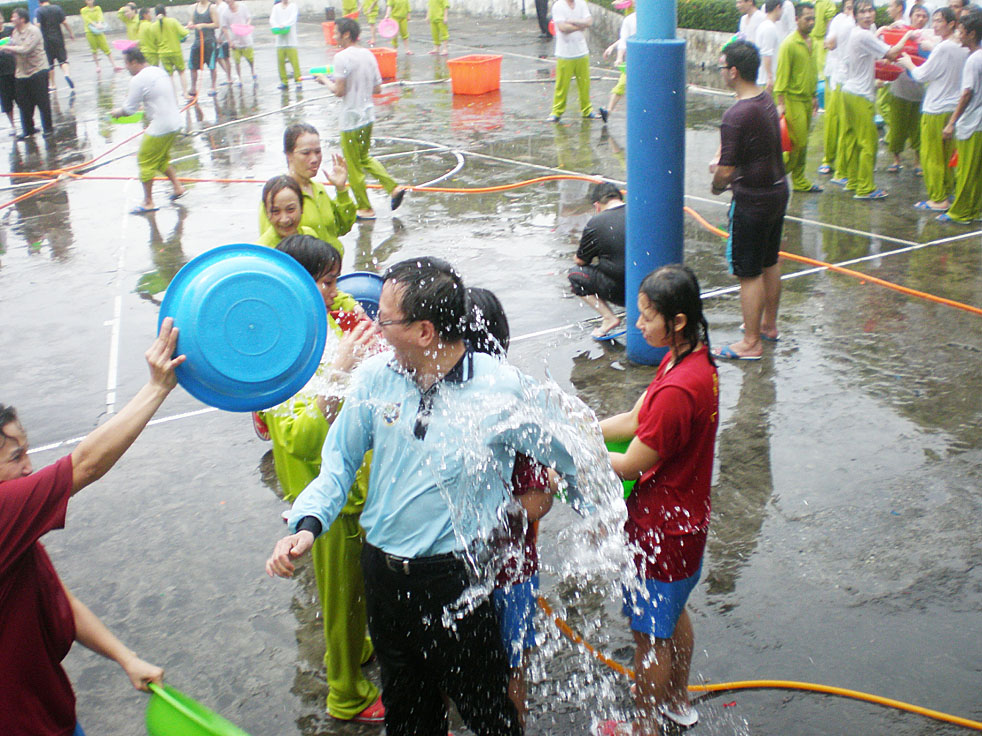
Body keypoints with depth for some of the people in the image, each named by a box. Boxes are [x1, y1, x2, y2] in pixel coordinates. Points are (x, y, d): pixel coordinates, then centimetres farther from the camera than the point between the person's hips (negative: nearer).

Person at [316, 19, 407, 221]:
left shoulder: (342, 57, -16)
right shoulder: (368, 55, 6)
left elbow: (339, 91, -20)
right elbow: (377, 88, 10)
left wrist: (325, 80, -2)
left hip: (351, 120, -8)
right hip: (368, 115, 8)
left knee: (353, 167, 5)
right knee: (364, 158, 25)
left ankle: (365, 209, 14)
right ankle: (393, 187, 13)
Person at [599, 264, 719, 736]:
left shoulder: (677, 390, -33)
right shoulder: (693, 360, -2)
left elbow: (630, 466, -24)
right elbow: (633, 420, 3)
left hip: (660, 531, -10)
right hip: (685, 521, 10)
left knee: (650, 634, 11)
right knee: (673, 615, 29)